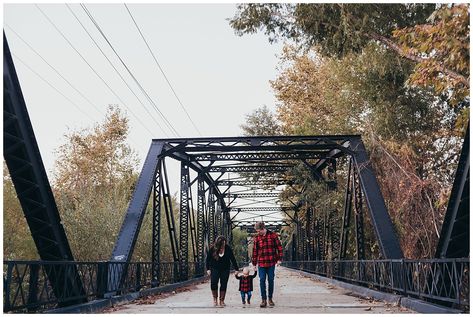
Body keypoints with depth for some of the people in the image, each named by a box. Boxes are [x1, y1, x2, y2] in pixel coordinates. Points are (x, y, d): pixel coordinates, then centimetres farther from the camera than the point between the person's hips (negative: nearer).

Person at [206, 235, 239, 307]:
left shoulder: (228, 248, -10)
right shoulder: (212, 249, -13)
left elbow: (233, 259, -2)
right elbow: (208, 259, -1)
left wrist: (236, 269, 0)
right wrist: (208, 269, -4)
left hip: (225, 269, 1)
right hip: (214, 269, -1)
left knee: (224, 285, 0)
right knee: (213, 283, -12)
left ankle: (222, 301, 10)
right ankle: (215, 299, 5)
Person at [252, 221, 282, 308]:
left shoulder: (273, 235, -1)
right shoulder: (256, 238, 2)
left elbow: (279, 247, 3)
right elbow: (254, 251, 7)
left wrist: (279, 259, -2)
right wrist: (254, 264, 7)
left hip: (271, 262, 0)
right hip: (261, 263, 0)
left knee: (271, 280, 6)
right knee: (262, 280, -4)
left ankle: (270, 299, 19)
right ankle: (263, 300, 2)